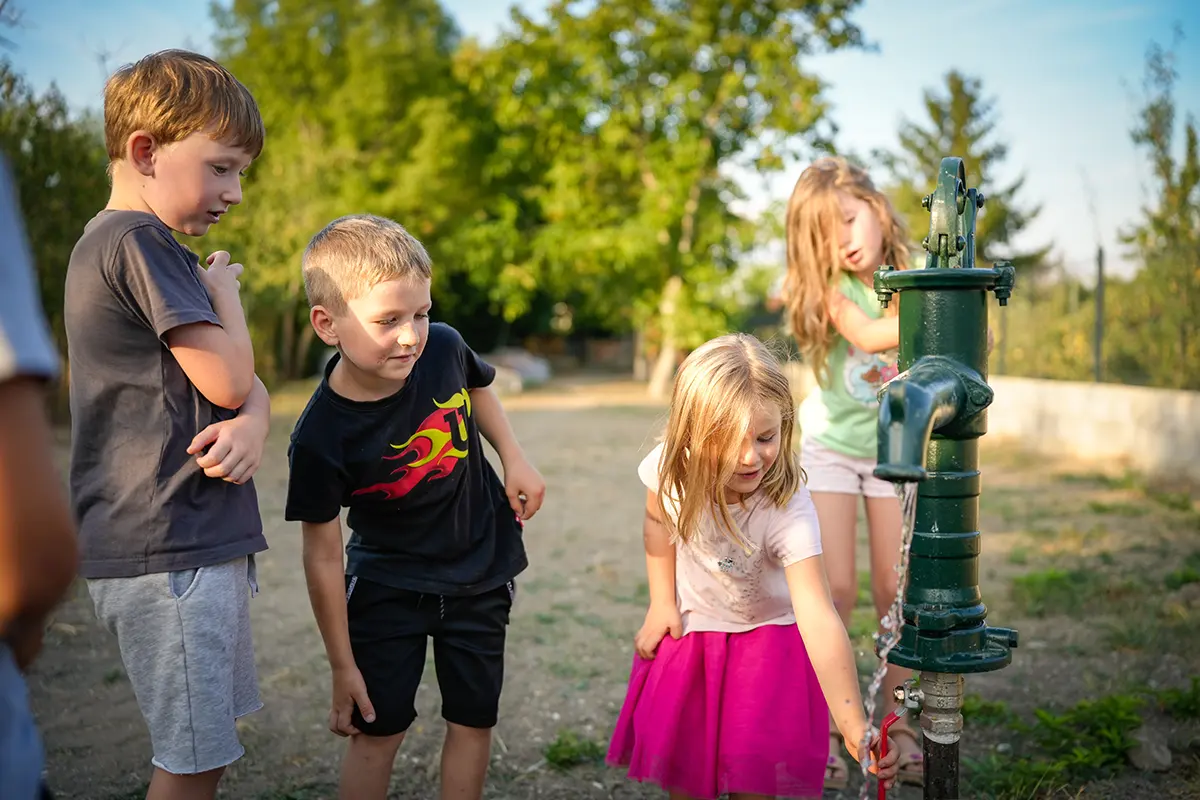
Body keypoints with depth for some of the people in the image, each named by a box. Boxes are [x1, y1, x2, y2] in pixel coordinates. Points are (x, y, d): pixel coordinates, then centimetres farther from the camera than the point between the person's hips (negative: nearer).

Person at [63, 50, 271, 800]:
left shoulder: (153, 247, 18)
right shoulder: (136, 240, -14)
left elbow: (246, 384, 15)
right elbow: (228, 379, -16)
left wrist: (254, 423, -8)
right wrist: (225, 290, 1)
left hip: (197, 538, 10)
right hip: (168, 547, -10)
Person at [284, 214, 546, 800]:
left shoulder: (443, 348, -18)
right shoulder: (322, 438, -27)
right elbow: (323, 555, -17)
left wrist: (514, 459, -1)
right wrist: (342, 666, -10)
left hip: (481, 573, 3)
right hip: (387, 586, -3)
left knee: (473, 719, 12)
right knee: (377, 729, 3)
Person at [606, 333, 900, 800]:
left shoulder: (789, 512, -33)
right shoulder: (670, 470, -22)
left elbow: (819, 621, -41)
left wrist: (854, 727, -48)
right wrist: (661, 603, -1)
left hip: (767, 640, -3)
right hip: (688, 633, 3)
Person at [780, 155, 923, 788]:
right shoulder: (831, 287, -17)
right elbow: (867, 334, -37)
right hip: (830, 445, -2)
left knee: (897, 591, 2)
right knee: (836, 589, -4)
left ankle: (897, 722, 18)